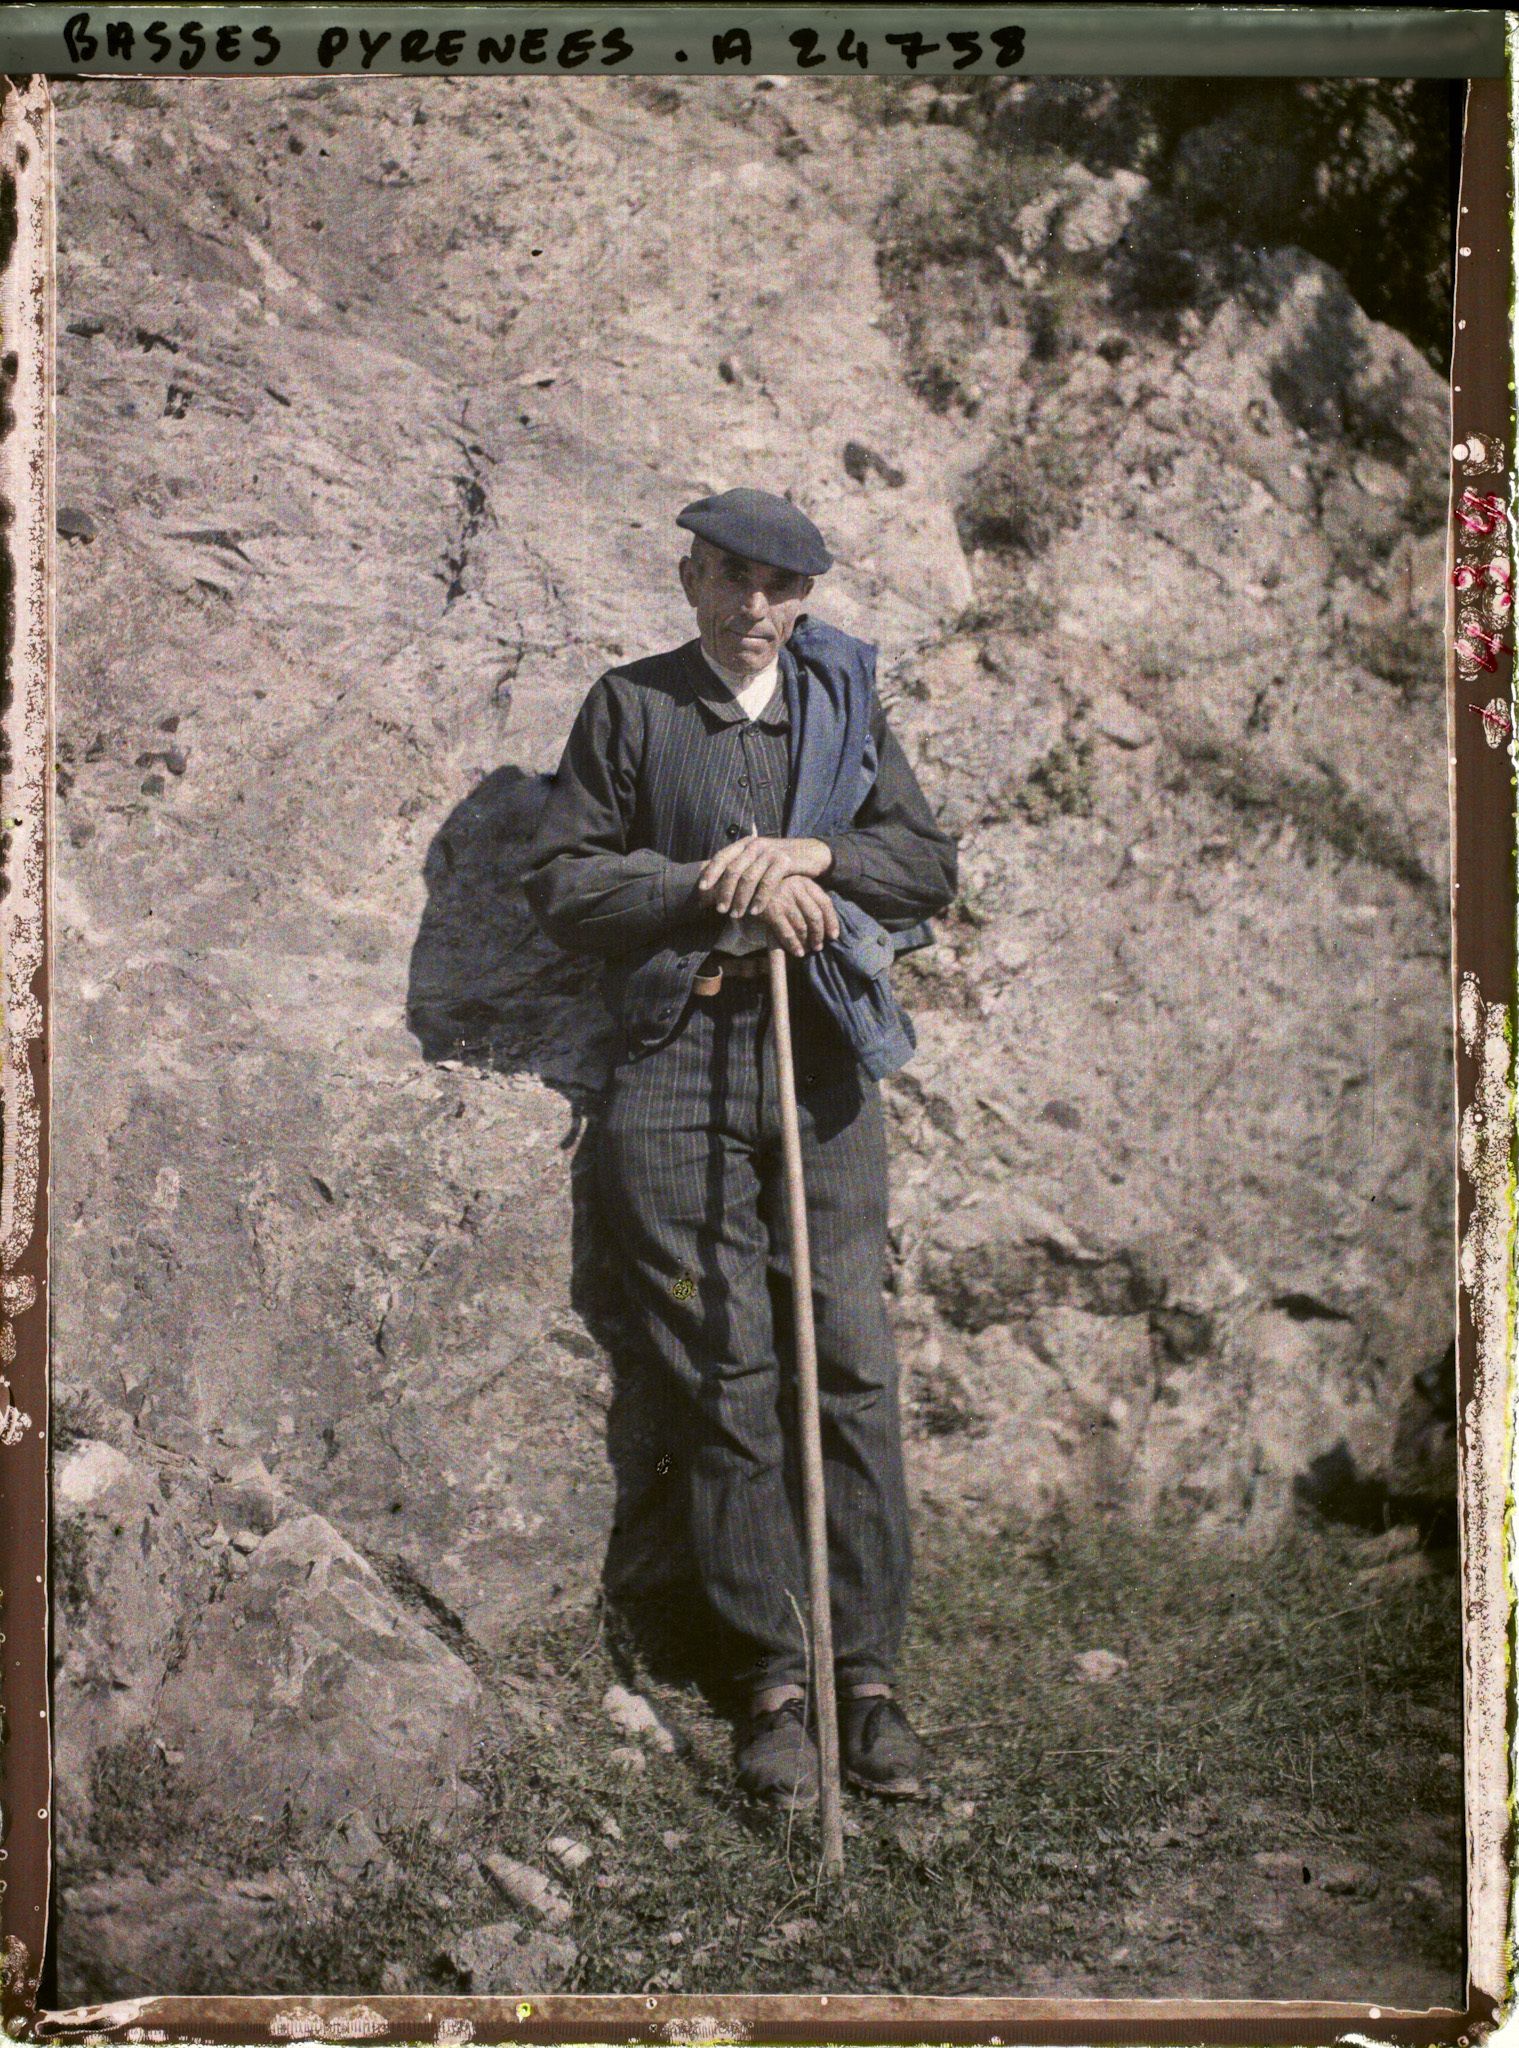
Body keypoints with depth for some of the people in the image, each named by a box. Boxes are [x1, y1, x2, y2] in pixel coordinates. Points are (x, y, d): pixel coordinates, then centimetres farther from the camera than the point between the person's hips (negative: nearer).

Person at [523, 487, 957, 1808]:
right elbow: (562, 879, 2)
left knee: (853, 1363, -2)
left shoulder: (843, 705, 15)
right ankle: (775, 1674, 6)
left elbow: (932, 865, 12)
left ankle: (868, 1668, 4)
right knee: (725, 1375, -3)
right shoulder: (632, 707, 8)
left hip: (826, 1056, 2)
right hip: (682, 1063, -2)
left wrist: (813, 854, -7)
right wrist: (729, 891, -8)